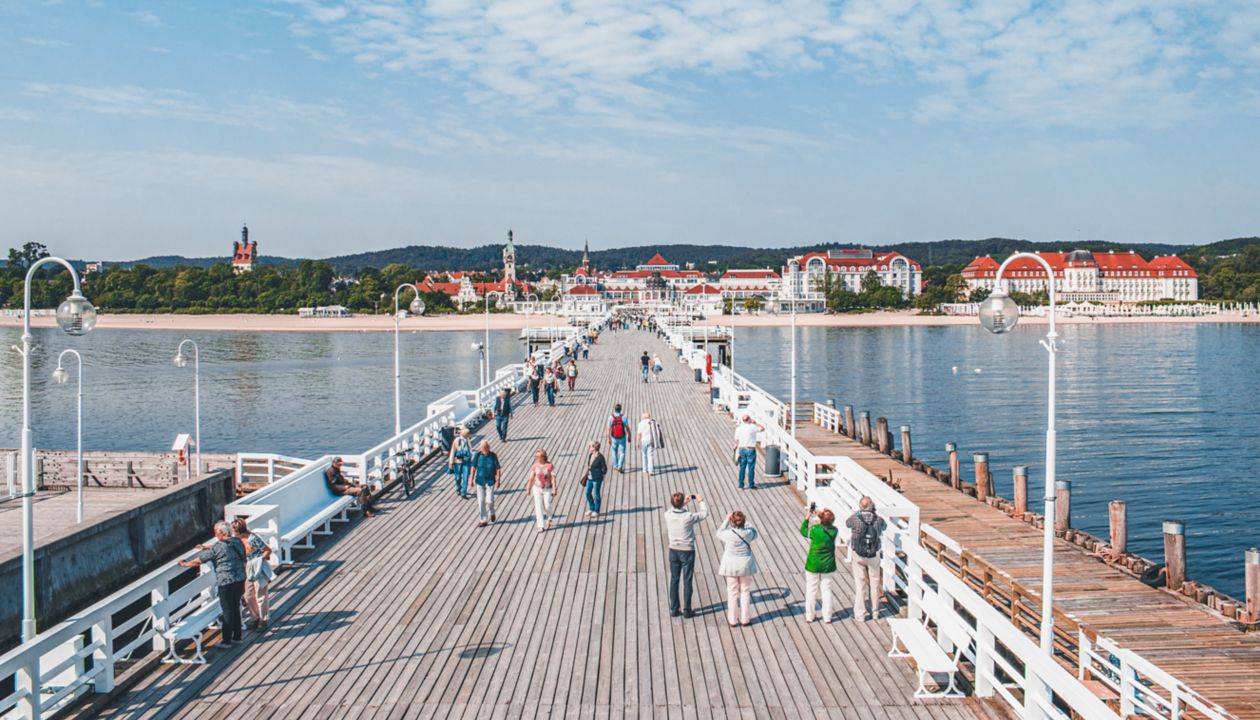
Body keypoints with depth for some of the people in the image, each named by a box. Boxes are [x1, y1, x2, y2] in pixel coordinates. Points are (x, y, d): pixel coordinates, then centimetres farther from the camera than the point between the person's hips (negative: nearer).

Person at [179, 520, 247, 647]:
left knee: (227, 612, 2)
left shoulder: (217, 548, -15)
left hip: (226, 582, -7)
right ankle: (237, 636, 27)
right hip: (240, 579, 7)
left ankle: (227, 641, 11)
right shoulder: (238, 542, 4)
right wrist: (206, 547, 32)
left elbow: (198, 561, -6)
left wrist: (185, 564, 11)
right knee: (235, 608, 18)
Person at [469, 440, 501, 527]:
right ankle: (483, 520, 13)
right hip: (480, 481, 2)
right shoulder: (478, 455, -6)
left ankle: (491, 513, 30)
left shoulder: (493, 456, -9)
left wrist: (498, 480, -8)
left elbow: (498, 469, -4)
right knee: (481, 501, 3)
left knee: (489, 500, -3)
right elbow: (474, 467, 1)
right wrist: (472, 479, 1)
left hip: (490, 481, -1)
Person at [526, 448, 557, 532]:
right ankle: (541, 526, -3)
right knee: (538, 507, -5)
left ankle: (548, 519, 35)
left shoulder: (550, 465, -12)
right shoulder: (535, 465, -4)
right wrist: (528, 489, 1)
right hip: (537, 488, 2)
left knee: (547, 506, 1)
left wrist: (554, 489, -17)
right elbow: (531, 478, 1)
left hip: (548, 489, -2)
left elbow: (553, 478, -12)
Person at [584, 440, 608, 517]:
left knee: (596, 495, 6)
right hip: (590, 478, 8)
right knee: (588, 493, 15)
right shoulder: (590, 455, 2)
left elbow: (604, 469, -13)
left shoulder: (600, 457, -19)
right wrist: (586, 474, 11)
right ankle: (591, 509, 33)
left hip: (597, 479, -7)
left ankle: (596, 511, 22)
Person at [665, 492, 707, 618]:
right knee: (687, 582, 7)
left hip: (673, 550, 4)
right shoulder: (688, 517, -23)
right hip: (687, 551, -4)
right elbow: (705, 513, -6)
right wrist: (701, 501, 9)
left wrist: (684, 502, 17)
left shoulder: (668, 515, -11)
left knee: (674, 581, 13)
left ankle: (674, 609, 19)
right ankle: (687, 610, 13)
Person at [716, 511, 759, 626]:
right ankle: (744, 619, 18)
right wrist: (747, 521, 16)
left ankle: (732, 620, 14)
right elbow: (755, 533, 12)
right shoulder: (748, 533, -12)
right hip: (745, 565, 1)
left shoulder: (727, 534, -16)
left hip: (731, 566, -1)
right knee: (745, 592, 13)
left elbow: (719, 533, 7)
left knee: (732, 592, 9)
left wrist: (726, 521, 10)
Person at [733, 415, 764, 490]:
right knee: (751, 468, 4)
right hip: (751, 450, -4)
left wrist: (738, 453, 8)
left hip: (742, 449, 4)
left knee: (742, 468, 10)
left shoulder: (738, 428, 1)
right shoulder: (752, 427, -12)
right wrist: (755, 423, 7)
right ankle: (751, 485, 9)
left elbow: (737, 441, 3)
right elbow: (763, 428, 2)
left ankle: (741, 485, 11)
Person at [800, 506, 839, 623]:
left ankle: (809, 616, 17)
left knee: (811, 590, 10)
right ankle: (827, 617, 16)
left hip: (813, 565, -3)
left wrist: (808, 516, 2)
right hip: (828, 565, 3)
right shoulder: (834, 531, -10)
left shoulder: (814, 530, -20)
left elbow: (803, 531, -2)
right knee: (826, 590, 13)